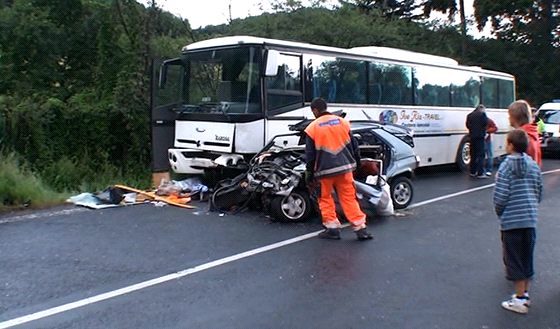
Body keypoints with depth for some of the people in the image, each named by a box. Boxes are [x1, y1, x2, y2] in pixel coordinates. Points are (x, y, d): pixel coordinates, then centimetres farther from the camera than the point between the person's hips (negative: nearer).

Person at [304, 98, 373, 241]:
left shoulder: (312, 128, -4)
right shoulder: (343, 122, 4)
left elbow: (310, 154, -1)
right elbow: (354, 145, 9)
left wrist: (309, 171, 9)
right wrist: (356, 162, 20)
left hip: (324, 170, -3)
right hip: (344, 167, 3)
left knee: (325, 198, 12)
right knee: (349, 198, 8)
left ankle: (332, 228, 10)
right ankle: (360, 228, 5)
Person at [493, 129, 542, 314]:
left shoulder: (506, 166, -12)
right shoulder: (533, 165, 5)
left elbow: (500, 196, -16)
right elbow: (539, 192, 10)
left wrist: (500, 212, 1)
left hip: (511, 221, -6)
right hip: (530, 219, 6)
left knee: (514, 259, 4)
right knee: (527, 257, 17)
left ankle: (520, 299, 10)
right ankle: (525, 294, 29)